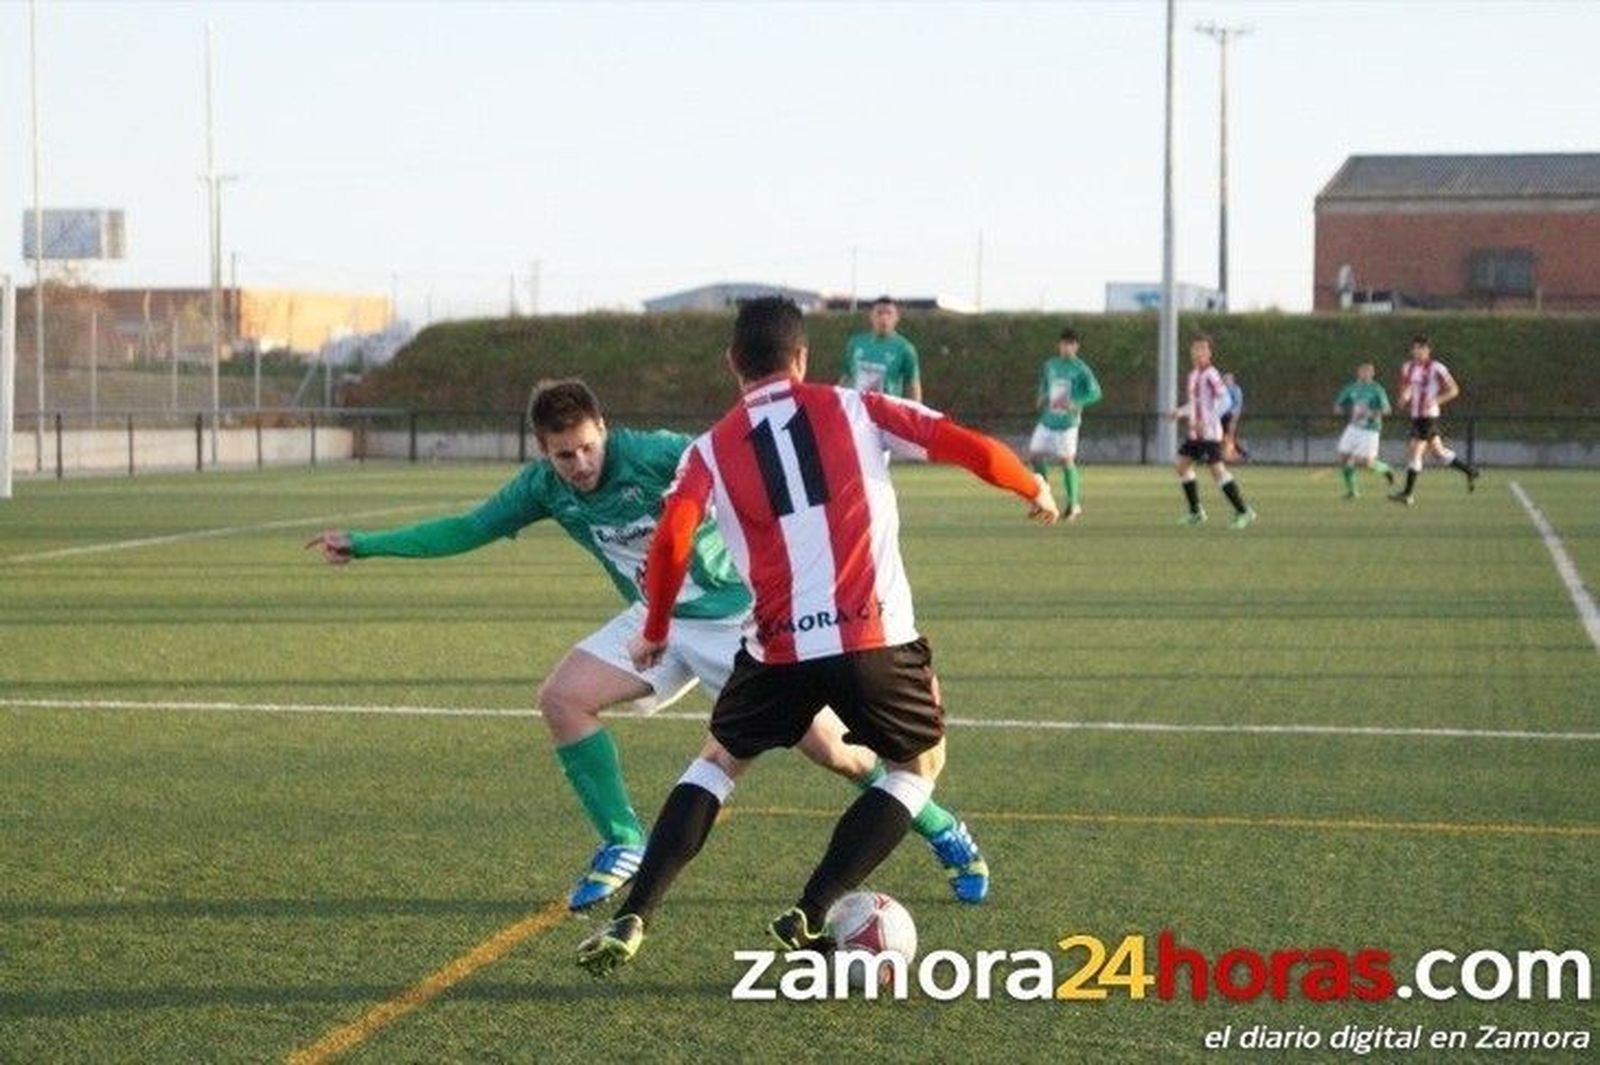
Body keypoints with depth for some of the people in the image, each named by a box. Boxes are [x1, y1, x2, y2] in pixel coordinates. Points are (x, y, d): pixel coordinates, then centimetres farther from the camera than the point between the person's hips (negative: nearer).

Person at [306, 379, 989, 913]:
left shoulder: (654, 454, -23)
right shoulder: (545, 487, -6)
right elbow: (467, 530, 5)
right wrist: (363, 545, 4)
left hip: (738, 615, -5)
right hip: (659, 622, 5)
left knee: (825, 745, -10)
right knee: (561, 698, -14)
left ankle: (944, 834, 11)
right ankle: (623, 845, 0)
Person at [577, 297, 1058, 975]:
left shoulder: (712, 450, 9)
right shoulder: (854, 409, 8)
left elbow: (670, 541, -5)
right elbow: (967, 447, 4)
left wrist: (654, 633, 10)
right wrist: (1034, 490, 22)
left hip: (779, 646, 2)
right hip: (875, 636, -1)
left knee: (719, 762, 24)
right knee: (920, 763, 23)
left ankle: (631, 922, 9)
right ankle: (810, 916, 10)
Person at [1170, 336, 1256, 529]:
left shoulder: (1210, 374, -11)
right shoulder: (1193, 375, 16)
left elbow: (1224, 400, -19)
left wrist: (1206, 421, -25)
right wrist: (1179, 412, 13)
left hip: (1209, 432, -9)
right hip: (1196, 433, 9)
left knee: (1217, 469, -13)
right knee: (1183, 465, 9)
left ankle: (1243, 512, -8)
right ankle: (1196, 512, 18)